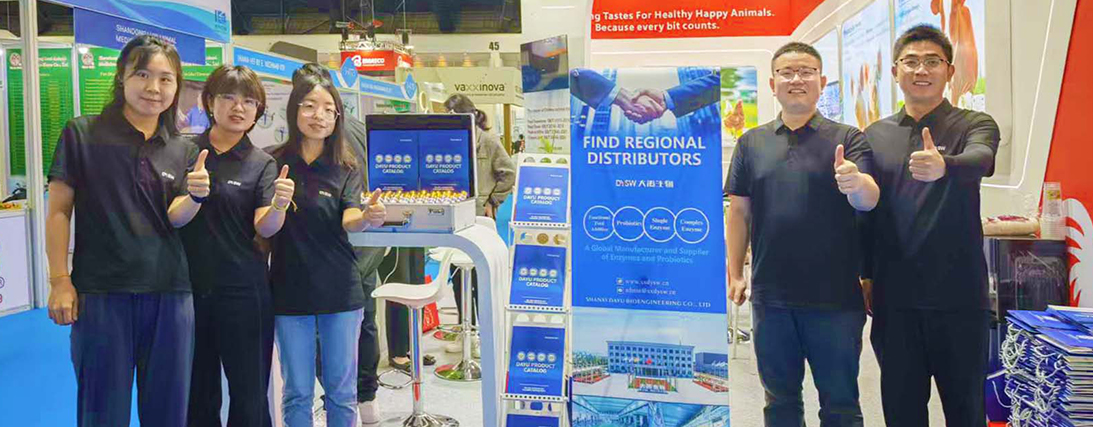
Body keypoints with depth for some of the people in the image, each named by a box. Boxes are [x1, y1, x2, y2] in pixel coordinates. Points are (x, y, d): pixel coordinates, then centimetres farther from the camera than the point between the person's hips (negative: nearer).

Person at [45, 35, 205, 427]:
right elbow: (59, 211, 0)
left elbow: (176, 217, -3)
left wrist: (196, 195, -24)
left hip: (169, 294, 3)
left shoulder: (184, 152, 9)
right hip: (100, 294, -3)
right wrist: (60, 281, -7)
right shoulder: (82, 134, 0)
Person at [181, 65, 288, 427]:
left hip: (242, 290, -1)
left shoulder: (262, 164, 1)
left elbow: (264, 228, -10)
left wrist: (279, 206, -32)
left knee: (249, 395, 5)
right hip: (189, 287, 2)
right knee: (199, 395, 13)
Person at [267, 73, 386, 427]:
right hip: (290, 289, 0)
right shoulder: (273, 163, -1)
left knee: (341, 390, 10)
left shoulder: (346, 169, 0)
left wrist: (368, 217, -38)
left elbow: (349, 221, -15)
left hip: (339, 290, 0)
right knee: (297, 393, 10)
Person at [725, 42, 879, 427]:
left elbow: (869, 200, -12)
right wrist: (735, 274, 4)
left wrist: (855, 182, -35)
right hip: (771, 295, 2)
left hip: (836, 296, -2)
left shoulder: (847, 139, 1)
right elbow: (739, 211, 9)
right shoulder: (752, 142, 8)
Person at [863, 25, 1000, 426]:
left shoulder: (975, 125, -1)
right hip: (893, 298, 3)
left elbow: (979, 160, -24)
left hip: (959, 296, -2)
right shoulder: (874, 135, 8)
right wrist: (863, 274, 6)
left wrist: (944, 166, -46)